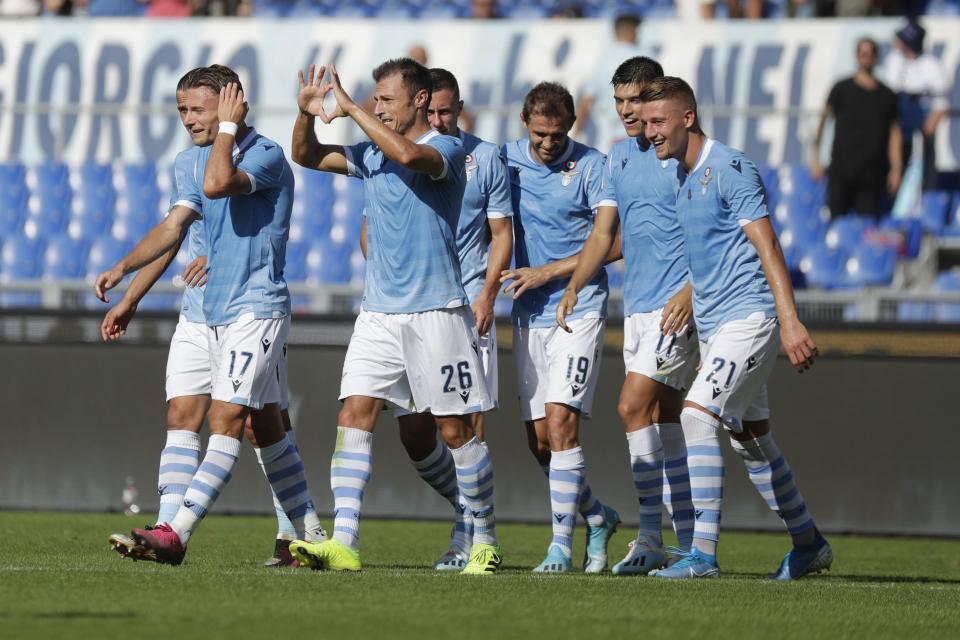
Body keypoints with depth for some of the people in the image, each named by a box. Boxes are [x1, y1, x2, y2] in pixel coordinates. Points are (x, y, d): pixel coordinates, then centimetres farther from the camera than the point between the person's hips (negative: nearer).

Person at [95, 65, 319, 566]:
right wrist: (122, 269, 2)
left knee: (225, 419, -16)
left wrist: (228, 126, -20)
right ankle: (310, 539, 19)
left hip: (257, 309, -9)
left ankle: (176, 533, -25)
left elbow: (218, 183, -32)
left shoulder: (265, 155, -14)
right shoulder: (192, 161, 12)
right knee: (265, 426, 12)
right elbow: (174, 225, 13)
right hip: (217, 312, 9)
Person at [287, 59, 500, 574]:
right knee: (354, 415, -7)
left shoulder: (446, 149, -8)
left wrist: (351, 108, -22)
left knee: (455, 430, 0)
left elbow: (407, 155, -29)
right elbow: (307, 157, 19)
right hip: (378, 313, 6)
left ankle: (486, 544, 13)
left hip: (435, 311, -6)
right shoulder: (371, 154, 13)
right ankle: (343, 542, -12)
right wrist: (306, 113, -1)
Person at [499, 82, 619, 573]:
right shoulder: (505, 161, 6)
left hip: (578, 308, -5)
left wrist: (547, 272, -12)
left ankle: (562, 544, -11)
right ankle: (597, 517, 26)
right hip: (528, 314, 5)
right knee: (538, 438, 4)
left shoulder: (591, 167, -6)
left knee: (560, 421, -15)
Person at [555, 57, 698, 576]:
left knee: (634, 407, -16)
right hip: (636, 306, 8)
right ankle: (690, 543, 13)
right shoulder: (618, 158, 14)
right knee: (664, 419, 8)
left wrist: (690, 291, -21)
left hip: (677, 305, -8)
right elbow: (604, 231, 18)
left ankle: (650, 537, -11)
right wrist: (573, 287, 8)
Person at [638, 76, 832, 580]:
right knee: (750, 438, 15)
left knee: (697, 415, -21)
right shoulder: (682, 179, 14)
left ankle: (703, 553, -23)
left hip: (748, 317, -10)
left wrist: (790, 322, -24)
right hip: (715, 327, 10)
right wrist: (705, 343, 24)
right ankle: (808, 544, 27)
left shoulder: (730, 169, -13)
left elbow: (767, 247, -17)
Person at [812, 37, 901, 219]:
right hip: (841, 170, -1)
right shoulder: (842, 89, 5)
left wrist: (896, 168, 3)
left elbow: (894, 132, 12)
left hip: (872, 176, 1)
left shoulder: (886, 95, 12)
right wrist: (816, 159, -3)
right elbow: (823, 119, 4)